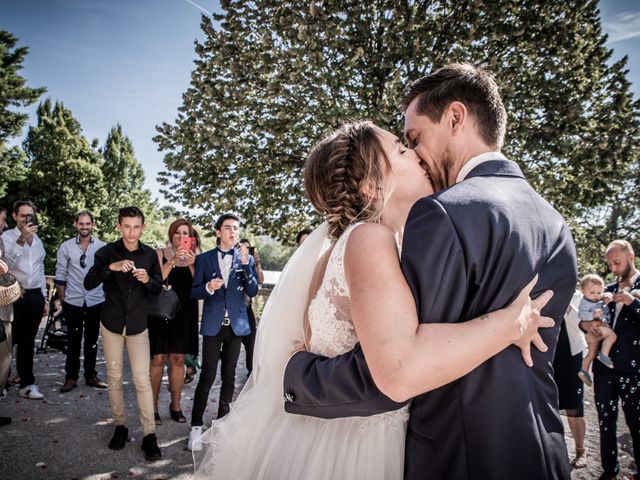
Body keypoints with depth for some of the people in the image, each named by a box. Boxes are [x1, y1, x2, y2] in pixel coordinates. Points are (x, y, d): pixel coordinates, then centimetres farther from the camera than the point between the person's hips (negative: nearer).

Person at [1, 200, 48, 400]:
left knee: (27, 342, 10)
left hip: (35, 296, 5)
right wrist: (22, 239, -30)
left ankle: (27, 383, 17)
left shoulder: (38, 240, 14)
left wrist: (44, 298, 19)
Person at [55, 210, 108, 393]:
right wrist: (62, 300, 1)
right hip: (73, 302, 0)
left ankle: (91, 376, 23)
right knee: (74, 341, 8)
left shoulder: (102, 247, -2)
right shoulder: (66, 247, -1)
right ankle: (71, 377, 19)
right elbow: (60, 275, 2)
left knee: (92, 341, 12)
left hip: (96, 302, 0)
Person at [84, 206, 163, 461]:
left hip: (138, 324, 0)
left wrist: (148, 280, -17)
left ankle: (149, 434, 1)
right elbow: (88, 283, -14)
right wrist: (111, 267, -31)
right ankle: (120, 426, 25)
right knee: (114, 378, 10)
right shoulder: (107, 252, -4)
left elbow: (158, 288, 5)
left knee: (142, 380, -4)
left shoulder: (150, 255, -1)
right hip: (111, 323, 1)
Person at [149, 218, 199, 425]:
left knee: (178, 359, 10)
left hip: (184, 314, 3)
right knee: (158, 359, 1)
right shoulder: (160, 253, -1)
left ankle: (175, 405, 22)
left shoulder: (193, 256, 5)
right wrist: (173, 260, -21)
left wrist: (192, 264, -16)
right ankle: (153, 407, 14)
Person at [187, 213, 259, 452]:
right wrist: (208, 287, -18)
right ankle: (196, 426, 8)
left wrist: (245, 264, -15)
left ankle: (223, 421, 24)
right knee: (207, 376, -4)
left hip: (236, 324, 2)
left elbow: (253, 291, -4)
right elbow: (194, 292, 3)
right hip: (213, 324, -1)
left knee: (229, 375, 10)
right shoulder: (204, 259, 3)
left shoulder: (246, 258, 4)